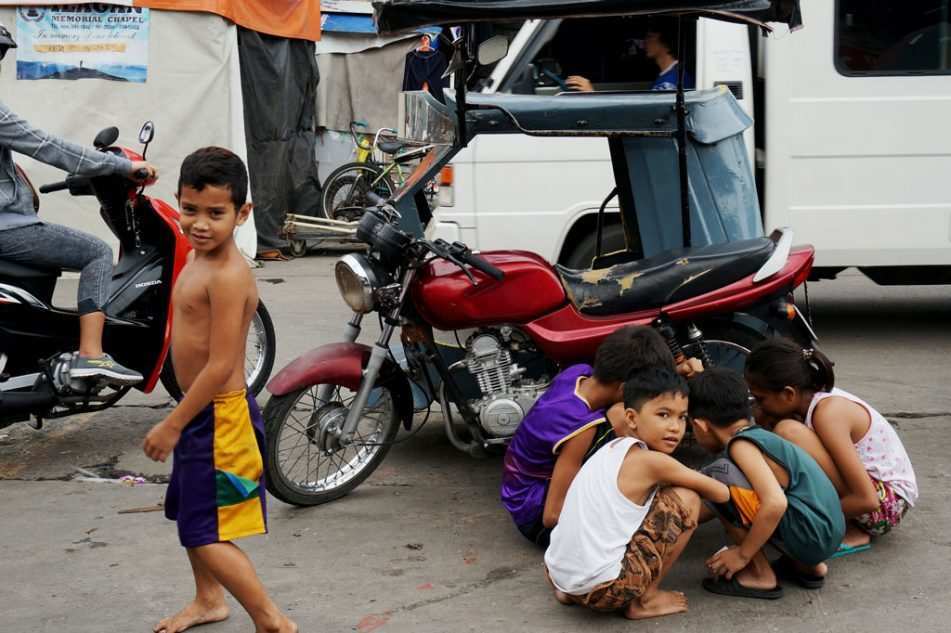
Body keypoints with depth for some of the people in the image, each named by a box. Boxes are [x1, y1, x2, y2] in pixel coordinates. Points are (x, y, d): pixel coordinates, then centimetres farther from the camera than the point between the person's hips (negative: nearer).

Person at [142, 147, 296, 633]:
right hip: (201, 411, 10)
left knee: (206, 533, -4)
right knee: (189, 515, 25)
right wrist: (180, 420, 18)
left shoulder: (227, 275, -24)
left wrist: (172, 425, -18)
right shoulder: (199, 258, 6)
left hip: (220, 417, -10)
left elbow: (221, 365, -25)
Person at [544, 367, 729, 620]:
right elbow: (720, 493, -1)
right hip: (601, 588, -8)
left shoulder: (612, 449, 12)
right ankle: (644, 600, 6)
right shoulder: (650, 461, -11)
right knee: (686, 499, -3)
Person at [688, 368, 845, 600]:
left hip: (810, 535, -10)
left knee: (717, 476, -15)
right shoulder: (759, 436, 16)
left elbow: (775, 503, -26)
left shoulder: (741, 445, -13)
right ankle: (805, 565, 17)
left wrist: (743, 555, -15)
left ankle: (760, 576, -7)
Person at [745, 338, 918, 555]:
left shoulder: (828, 413, -25)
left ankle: (849, 534, -13)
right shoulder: (809, 397, -2)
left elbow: (867, 500, -26)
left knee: (788, 431, -25)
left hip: (886, 502, -9)